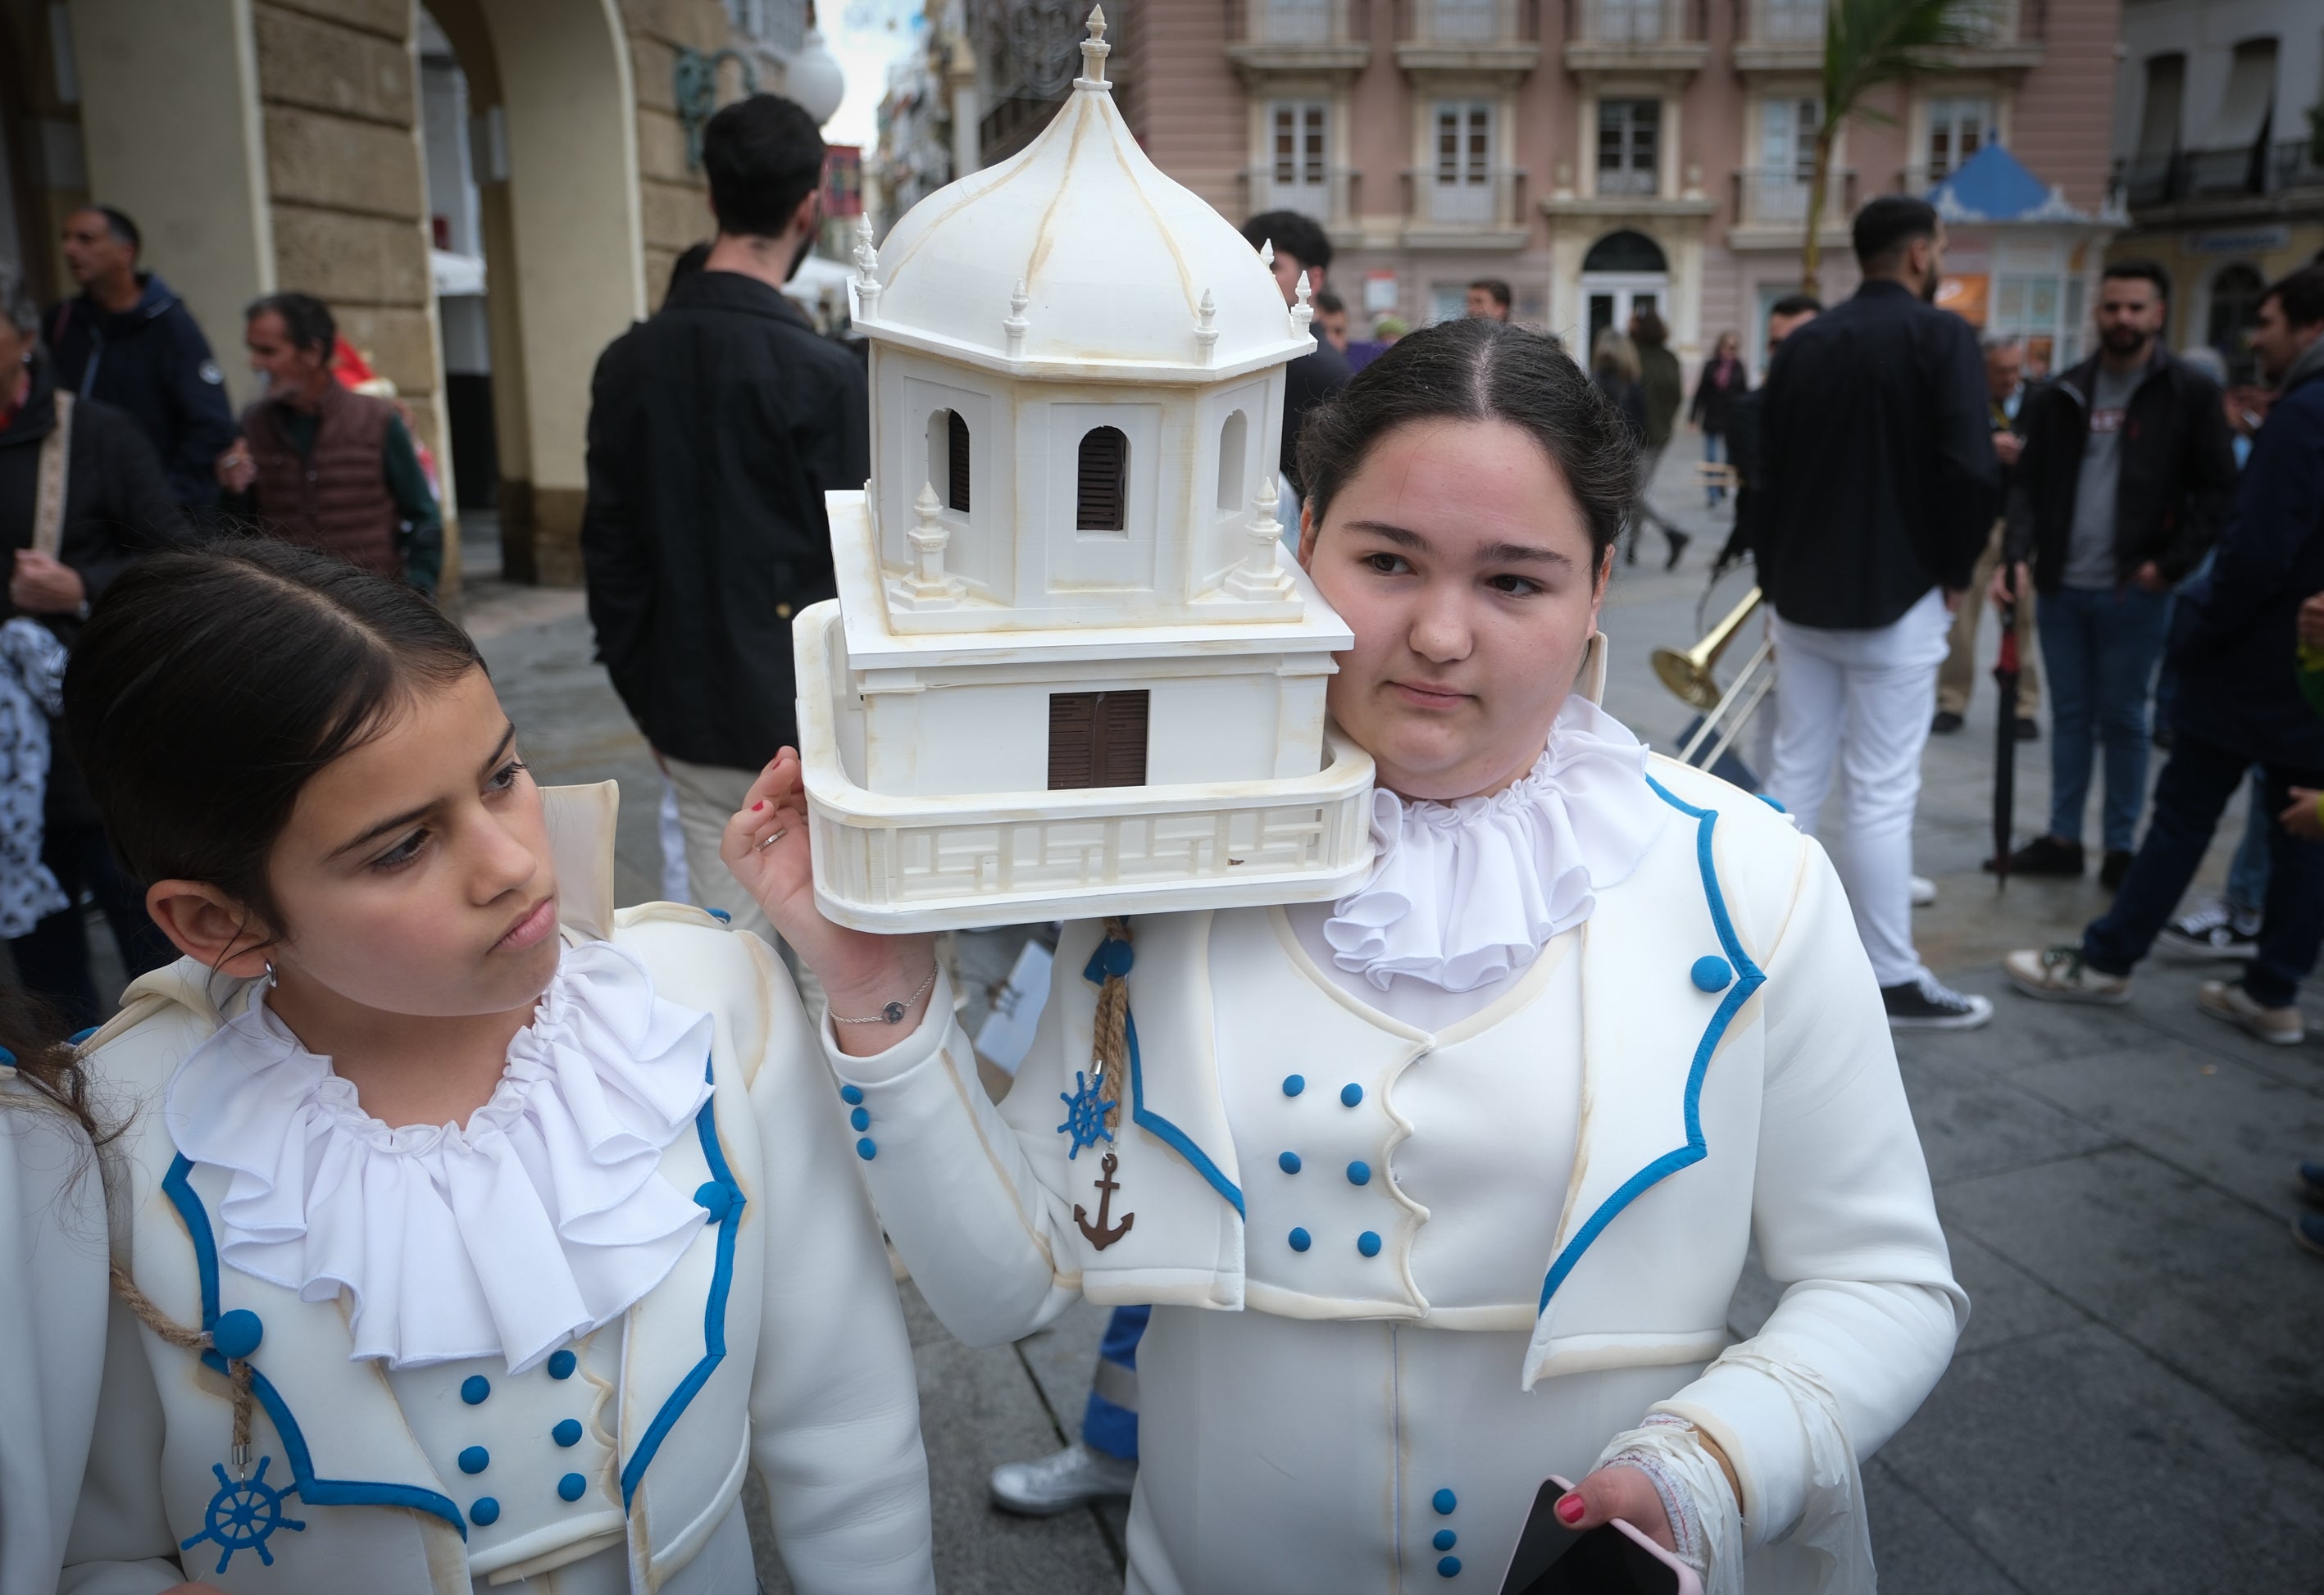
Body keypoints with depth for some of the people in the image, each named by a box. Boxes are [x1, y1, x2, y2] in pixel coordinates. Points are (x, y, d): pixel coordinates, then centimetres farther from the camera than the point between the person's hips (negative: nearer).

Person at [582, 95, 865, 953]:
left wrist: (648, 696, 17)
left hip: (694, 720, 6)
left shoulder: (628, 362, 4)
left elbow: (608, 545, 9)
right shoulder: (824, 374, -13)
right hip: (805, 717, -5)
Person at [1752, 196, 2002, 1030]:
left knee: (1794, 776, 12)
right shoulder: (1941, 336, -9)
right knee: (1881, 793, -1)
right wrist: (1953, 572, -4)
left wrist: (1777, 576, 15)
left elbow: (1766, 473, 9)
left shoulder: (1802, 344, 8)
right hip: (1895, 597, -5)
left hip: (1801, 594, 6)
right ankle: (1893, 980, 8)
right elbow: (1972, 472, -19)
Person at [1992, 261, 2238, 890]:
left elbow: (2219, 490, -3)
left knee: (2124, 721, 5)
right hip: (2061, 585, 3)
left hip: (2134, 590, -3)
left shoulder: (2190, 393, -2)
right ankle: (2063, 838, 20)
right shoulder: (2062, 395, 7)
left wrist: (2171, 564, -11)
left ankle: (2121, 848, 15)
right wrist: (2020, 555, -5)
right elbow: (2029, 484, 8)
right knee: (2069, 715, 11)